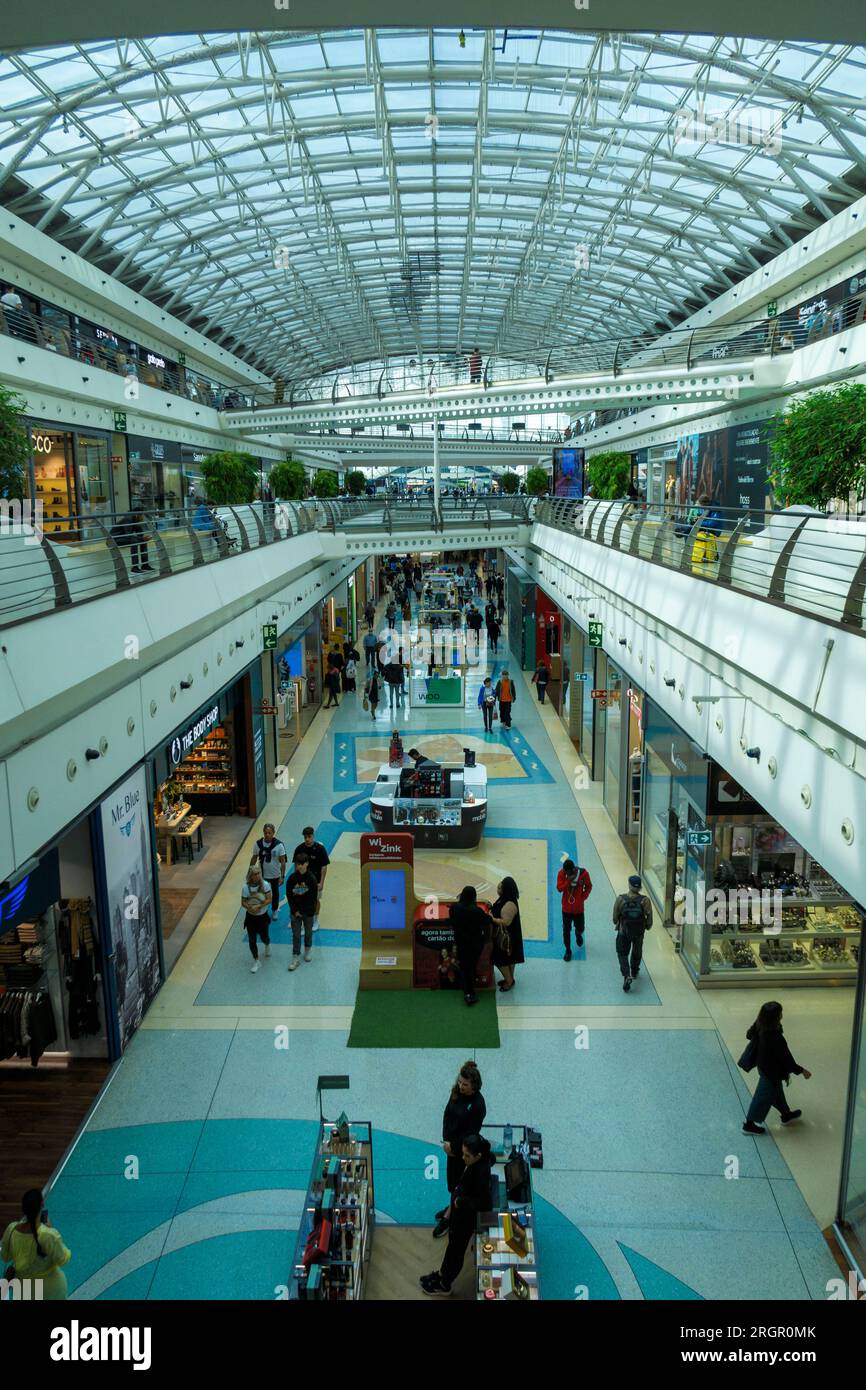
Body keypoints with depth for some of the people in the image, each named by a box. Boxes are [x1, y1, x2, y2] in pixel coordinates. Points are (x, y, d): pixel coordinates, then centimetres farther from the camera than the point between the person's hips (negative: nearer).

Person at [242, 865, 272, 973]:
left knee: (264, 937, 12)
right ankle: (256, 961, 21)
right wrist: (250, 907, -30)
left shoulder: (265, 885, -15)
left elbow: (269, 899, -15)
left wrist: (259, 906, -28)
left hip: (263, 916, 0)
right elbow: (243, 903, -11)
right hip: (250, 917, 0)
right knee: (252, 940, 3)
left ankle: (267, 944, 51)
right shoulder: (246, 887, -15)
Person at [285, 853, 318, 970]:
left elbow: (313, 897, -11)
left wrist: (306, 911, -13)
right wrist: (295, 911, -9)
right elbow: (289, 895, -6)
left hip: (308, 912, -1)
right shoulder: (292, 878, -10)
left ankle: (308, 949, 40)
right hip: (295, 911, 1)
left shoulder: (312, 879, -14)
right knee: (296, 934, 4)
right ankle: (296, 957, 11)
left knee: (308, 932, 17)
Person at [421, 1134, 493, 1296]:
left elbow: (485, 1204, -37)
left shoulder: (481, 1173, -37)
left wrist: (461, 1202, -24)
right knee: (453, 1243, 28)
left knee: (456, 1250, 16)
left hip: (466, 1218, -8)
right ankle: (442, 1273, 51)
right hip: (459, 1211, 8)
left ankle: (444, 1286, 39)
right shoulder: (483, 1159, -16)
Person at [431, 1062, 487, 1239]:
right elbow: (447, 1114, 0)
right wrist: (446, 1140, -6)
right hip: (451, 1143, 6)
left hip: (464, 1147, -6)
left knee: (457, 1180, 7)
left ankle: (448, 1218, 22)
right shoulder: (456, 1091, -10)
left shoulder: (478, 1105, -28)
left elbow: (471, 1132, -21)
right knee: (452, 1177, 22)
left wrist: (453, 1146, -14)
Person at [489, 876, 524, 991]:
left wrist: (492, 919, -21)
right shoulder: (504, 899, 0)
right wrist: (491, 908, -1)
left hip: (506, 936, -9)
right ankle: (509, 978, 35)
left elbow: (506, 922, -29)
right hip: (501, 935, 9)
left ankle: (509, 980, 20)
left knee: (501, 959, 4)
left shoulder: (509, 905, -30)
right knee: (508, 958, 22)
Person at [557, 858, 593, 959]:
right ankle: (568, 950, 21)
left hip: (578, 907, 0)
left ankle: (578, 934, 50)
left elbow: (588, 887, -1)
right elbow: (559, 888, -18)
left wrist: (583, 898, -10)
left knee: (579, 928, 14)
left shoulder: (583, 873, -15)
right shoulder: (562, 873, -14)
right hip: (566, 908, 0)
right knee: (566, 930, 4)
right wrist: (569, 881, -30)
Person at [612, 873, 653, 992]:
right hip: (639, 933, 2)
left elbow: (615, 917, -10)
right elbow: (649, 917, -11)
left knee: (622, 953, 15)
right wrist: (647, 926, 10)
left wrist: (617, 924, 12)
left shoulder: (621, 899, -20)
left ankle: (626, 975, -4)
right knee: (637, 952, 27)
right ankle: (634, 972, 46)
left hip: (624, 932, -1)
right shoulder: (645, 901, -19)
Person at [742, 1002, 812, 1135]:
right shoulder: (775, 1038, -38)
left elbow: (749, 1035, 5)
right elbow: (785, 1058, -27)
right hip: (772, 1070, -8)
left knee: (777, 1092, 29)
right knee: (765, 1097, 12)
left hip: (763, 1064, 8)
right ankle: (749, 1124, 26)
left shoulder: (759, 1026, -15)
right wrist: (801, 1071, -13)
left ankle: (786, 1114, 52)